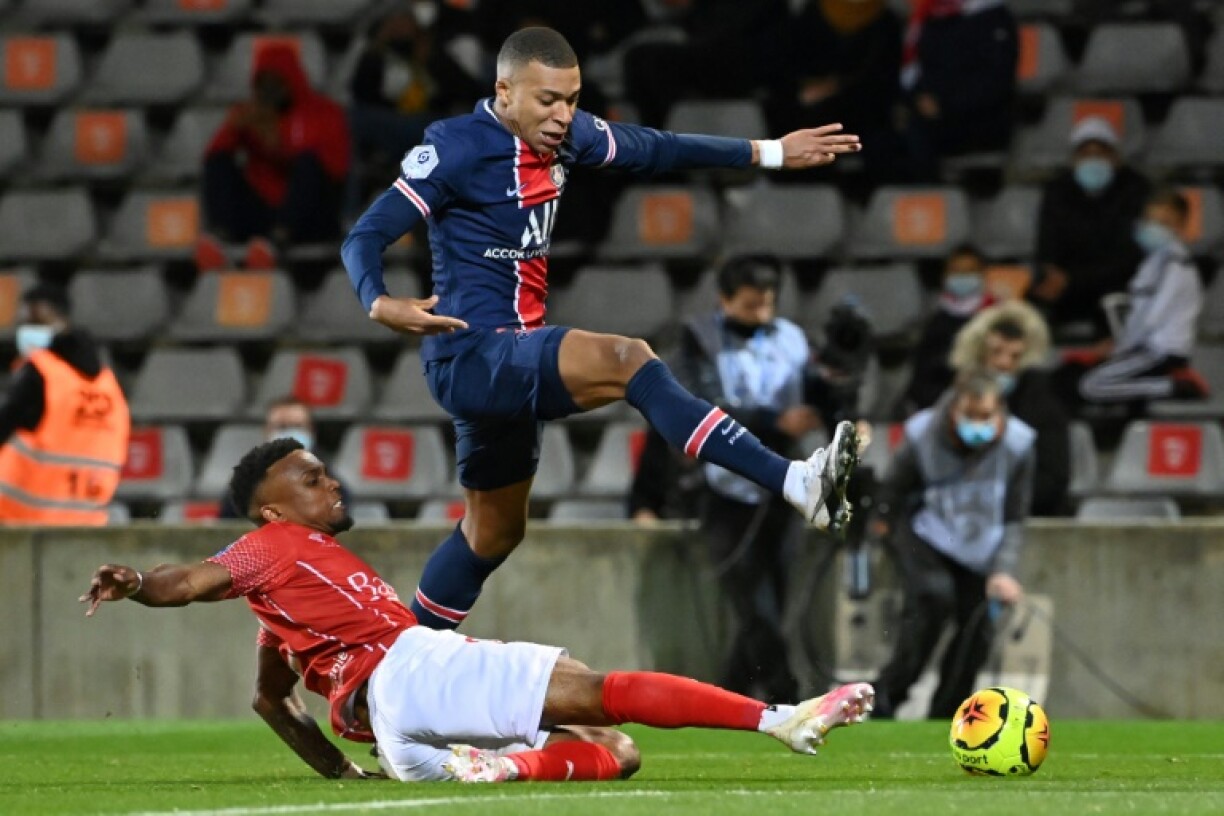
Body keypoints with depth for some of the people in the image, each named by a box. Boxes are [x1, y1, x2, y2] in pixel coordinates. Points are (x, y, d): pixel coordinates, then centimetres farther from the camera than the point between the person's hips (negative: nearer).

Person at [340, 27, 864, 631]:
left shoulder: (565, 135, 6)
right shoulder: (456, 150, -15)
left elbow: (652, 150, 19)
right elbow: (365, 238, -16)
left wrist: (771, 153, 19)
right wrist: (380, 304, -37)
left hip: (513, 364, 10)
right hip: (471, 354, -10)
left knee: (493, 534, 21)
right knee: (627, 361, -29)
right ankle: (797, 485, -40)